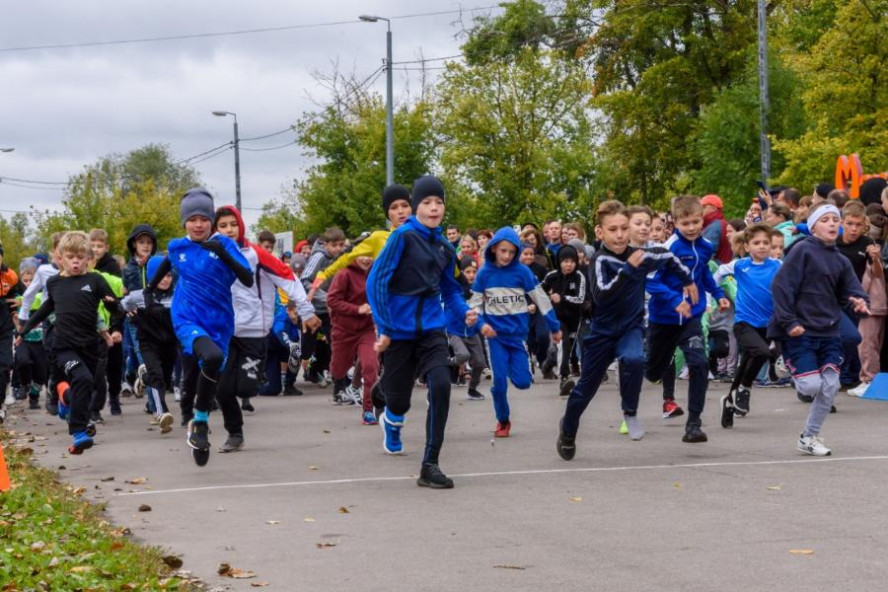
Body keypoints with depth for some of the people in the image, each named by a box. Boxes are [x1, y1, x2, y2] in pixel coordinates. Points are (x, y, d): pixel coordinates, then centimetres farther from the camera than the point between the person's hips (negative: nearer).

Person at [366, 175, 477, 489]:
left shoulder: (445, 248, 8)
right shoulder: (403, 236, -9)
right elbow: (376, 281, -12)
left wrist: (464, 311, -2)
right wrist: (383, 328, -15)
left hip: (431, 330, 4)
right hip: (399, 331, -3)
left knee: (441, 387, -19)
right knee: (399, 400, 7)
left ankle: (430, 466, -14)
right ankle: (391, 422, 48)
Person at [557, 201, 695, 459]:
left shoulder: (641, 255, -10)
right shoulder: (600, 260, -21)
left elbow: (668, 257, 11)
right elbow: (601, 296, -37)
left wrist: (688, 281, 21)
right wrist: (628, 269, -41)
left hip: (632, 326, 2)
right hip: (602, 330, -2)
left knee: (633, 359, -31)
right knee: (586, 387, 8)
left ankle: (630, 412, -10)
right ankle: (567, 431, 34)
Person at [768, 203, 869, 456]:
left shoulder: (841, 262, 12)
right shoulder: (803, 250, -7)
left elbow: (850, 291, 8)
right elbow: (781, 286, -12)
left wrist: (859, 302, -16)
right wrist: (788, 322, -17)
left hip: (828, 333, 6)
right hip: (800, 331, -6)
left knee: (830, 386, 0)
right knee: (811, 385, -13)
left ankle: (809, 437, 16)